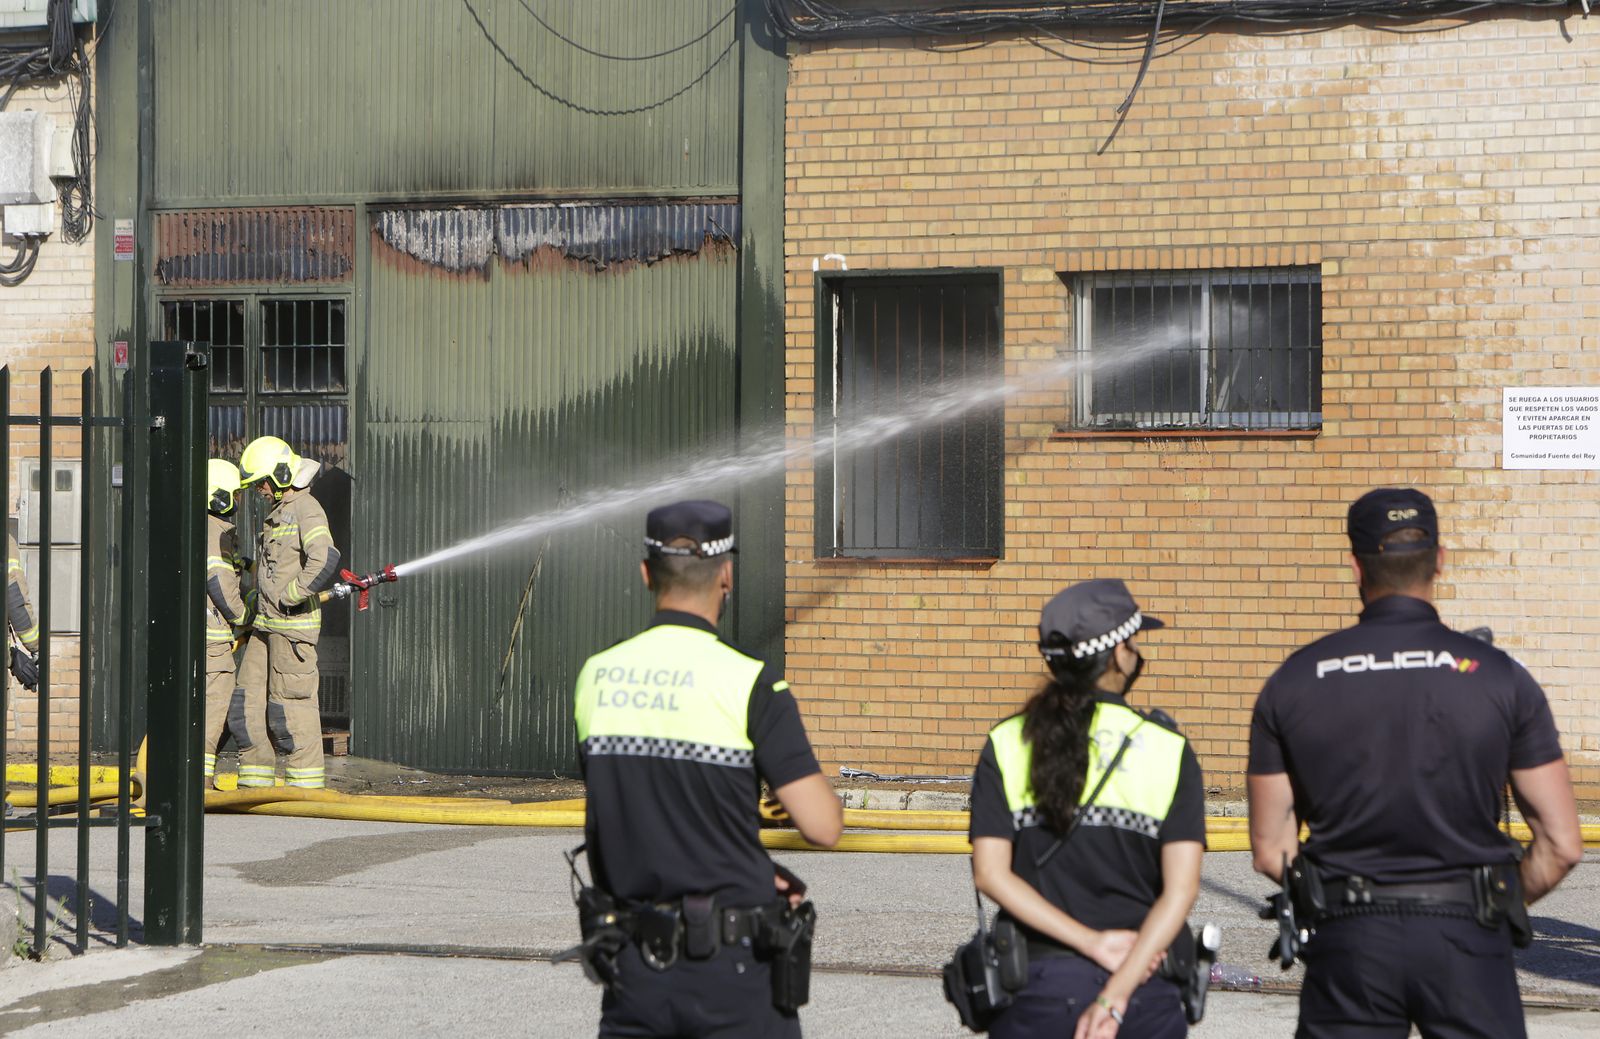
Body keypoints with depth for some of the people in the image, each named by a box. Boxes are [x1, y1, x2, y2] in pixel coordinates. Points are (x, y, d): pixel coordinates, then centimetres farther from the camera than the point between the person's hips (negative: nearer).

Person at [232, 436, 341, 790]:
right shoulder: (278, 512, 20)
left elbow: (326, 561, -26)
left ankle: (307, 784, -1)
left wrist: (288, 598, -19)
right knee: (248, 700, 7)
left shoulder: (307, 509, -11)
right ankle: (255, 784, 13)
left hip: (295, 624, -9)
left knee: (290, 703, -7)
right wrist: (255, 615, 22)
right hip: (266, 624, 9)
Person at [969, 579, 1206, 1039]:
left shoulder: (1007, 745, 0)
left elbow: (991, 874, -8)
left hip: (1036, 989, 1)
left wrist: (1093, 943, -10)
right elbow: (1181, 888, -12)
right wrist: (1115, 996, -16)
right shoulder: (1167, 749, -3)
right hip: (1143, 986, -1)